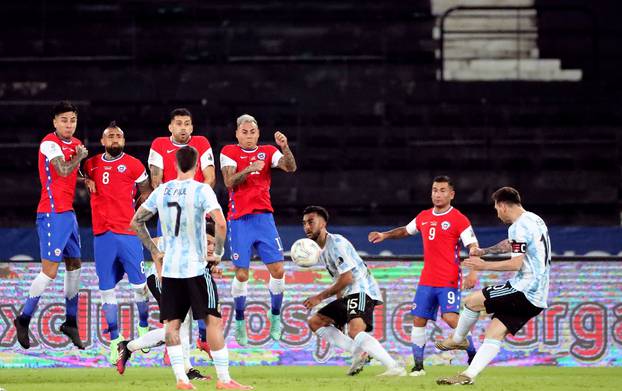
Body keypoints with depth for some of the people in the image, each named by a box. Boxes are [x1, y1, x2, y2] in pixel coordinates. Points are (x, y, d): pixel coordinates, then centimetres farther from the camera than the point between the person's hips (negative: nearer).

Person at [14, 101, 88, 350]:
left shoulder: (75, 143, 14)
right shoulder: (50, 143, -12)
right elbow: (63, 170, -25)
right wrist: (79, 156, -8)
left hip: (68, 212, 9)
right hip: (52, 214, -9)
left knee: (74, 266, 13)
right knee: (50, 271, -11)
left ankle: (70, 322, 22)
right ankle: (24, 319, -1)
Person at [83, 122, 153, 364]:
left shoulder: (133, 165, 1)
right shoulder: (91, 165, 9)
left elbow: (146, 192, 9)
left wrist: (140, 216, -1)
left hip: (128, 232, -3)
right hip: (102, 234, 3)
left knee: (139, 284, -1)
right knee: (107, 290, 2)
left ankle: (143, 327, 22)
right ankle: (114, 340, 9)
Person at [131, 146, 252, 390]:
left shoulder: (161, 192, 6)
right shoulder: (201, 190, -9)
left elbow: (136, 222, 13)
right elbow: (221, 224, -20)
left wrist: (154, 251, 19)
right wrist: (218, 253, -5)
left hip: (169, 269, 4)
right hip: (196, 267, -4)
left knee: (172, 324, 6)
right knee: (213, 321, 0)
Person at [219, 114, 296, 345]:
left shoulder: (268, 152, 9)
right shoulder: (229, 152, 3)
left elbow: (290, 168, -8)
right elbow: (229, 181, -11)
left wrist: (285, 147, -24)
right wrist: (249, 169, -25)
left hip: (264, 217, 2)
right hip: (240, 220, -2)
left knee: (277, 269, -5)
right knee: (241, 273, -3)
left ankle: (275, 317, 10)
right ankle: (239, 322, 10)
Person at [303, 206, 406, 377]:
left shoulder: (336, 243, -13)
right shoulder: (322, 250, 18)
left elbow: (347, 278, -19)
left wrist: (320, 297, -13)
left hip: (362, 291, -11)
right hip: (348, 295, 11)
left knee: (355, 332, -32)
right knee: (315, 322, 13)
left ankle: (395, 367, -37)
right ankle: (359, 353, 3)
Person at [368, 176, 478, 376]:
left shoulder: (459, 219, -7)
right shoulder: (424, 217, 12)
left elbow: (473, 247, -12)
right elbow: (405, 231, 31)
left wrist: (473, 272, -24)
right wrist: (385, 235, 18)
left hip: (449, 280, -6)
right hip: (427, 280, 6)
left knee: (450, 318, -19)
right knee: (418, 320, 2)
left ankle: (473, 355, -2)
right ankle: (418, 365, 8)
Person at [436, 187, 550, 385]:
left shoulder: (519, 227, -13)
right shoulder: (535, 220, 18)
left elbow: (516, 264, -19)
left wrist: (484, 265, -10)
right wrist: (484, 251, 41)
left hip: (524, 292, -9)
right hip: (537, 297, 9)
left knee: (471, 301, 0)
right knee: (494, 333, 3)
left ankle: (457, 339, 22)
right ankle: (469, 375, -5)